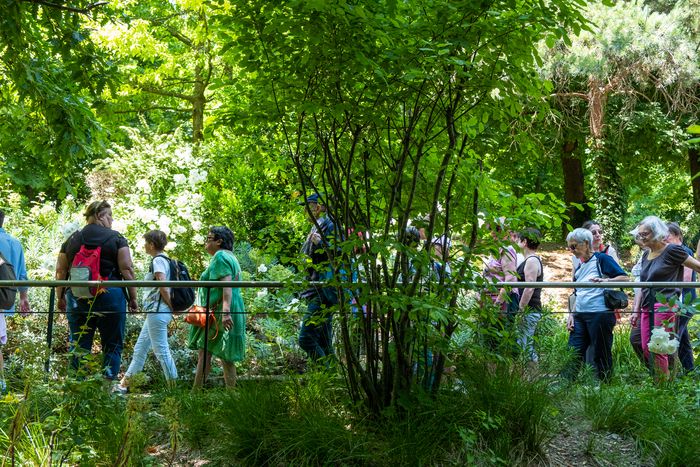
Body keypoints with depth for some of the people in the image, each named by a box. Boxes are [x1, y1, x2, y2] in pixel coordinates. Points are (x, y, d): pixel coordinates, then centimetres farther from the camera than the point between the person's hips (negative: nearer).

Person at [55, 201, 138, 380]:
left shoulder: (71, 240, 11)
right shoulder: (116, 238, 0)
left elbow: (60, 271, 10)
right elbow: (126, 269, -6)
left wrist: (60, 297, 18)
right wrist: (133, 298, -1)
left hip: (77, 298, 4)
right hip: (110, 296, -3)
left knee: (79, 346, 9)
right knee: (112, 345, 5)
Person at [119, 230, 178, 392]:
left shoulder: (158, 260, -12)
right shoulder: (163, 260, 17)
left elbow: (163, 287, -20)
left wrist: (171, 307, -11)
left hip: (157, 311, -10)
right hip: (154, 312, 10)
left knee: (161, 350, -6)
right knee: (139, 349, 15)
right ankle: (125, 383, 23)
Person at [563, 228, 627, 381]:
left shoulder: (601, 259, -3)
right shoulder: (579, 268, 19)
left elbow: (624, 278, -9)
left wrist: (605, 281, -25)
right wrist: (571, 315, 14)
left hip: (600, 314, -7)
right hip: (580, 316, 7)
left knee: (601, 354, 0)